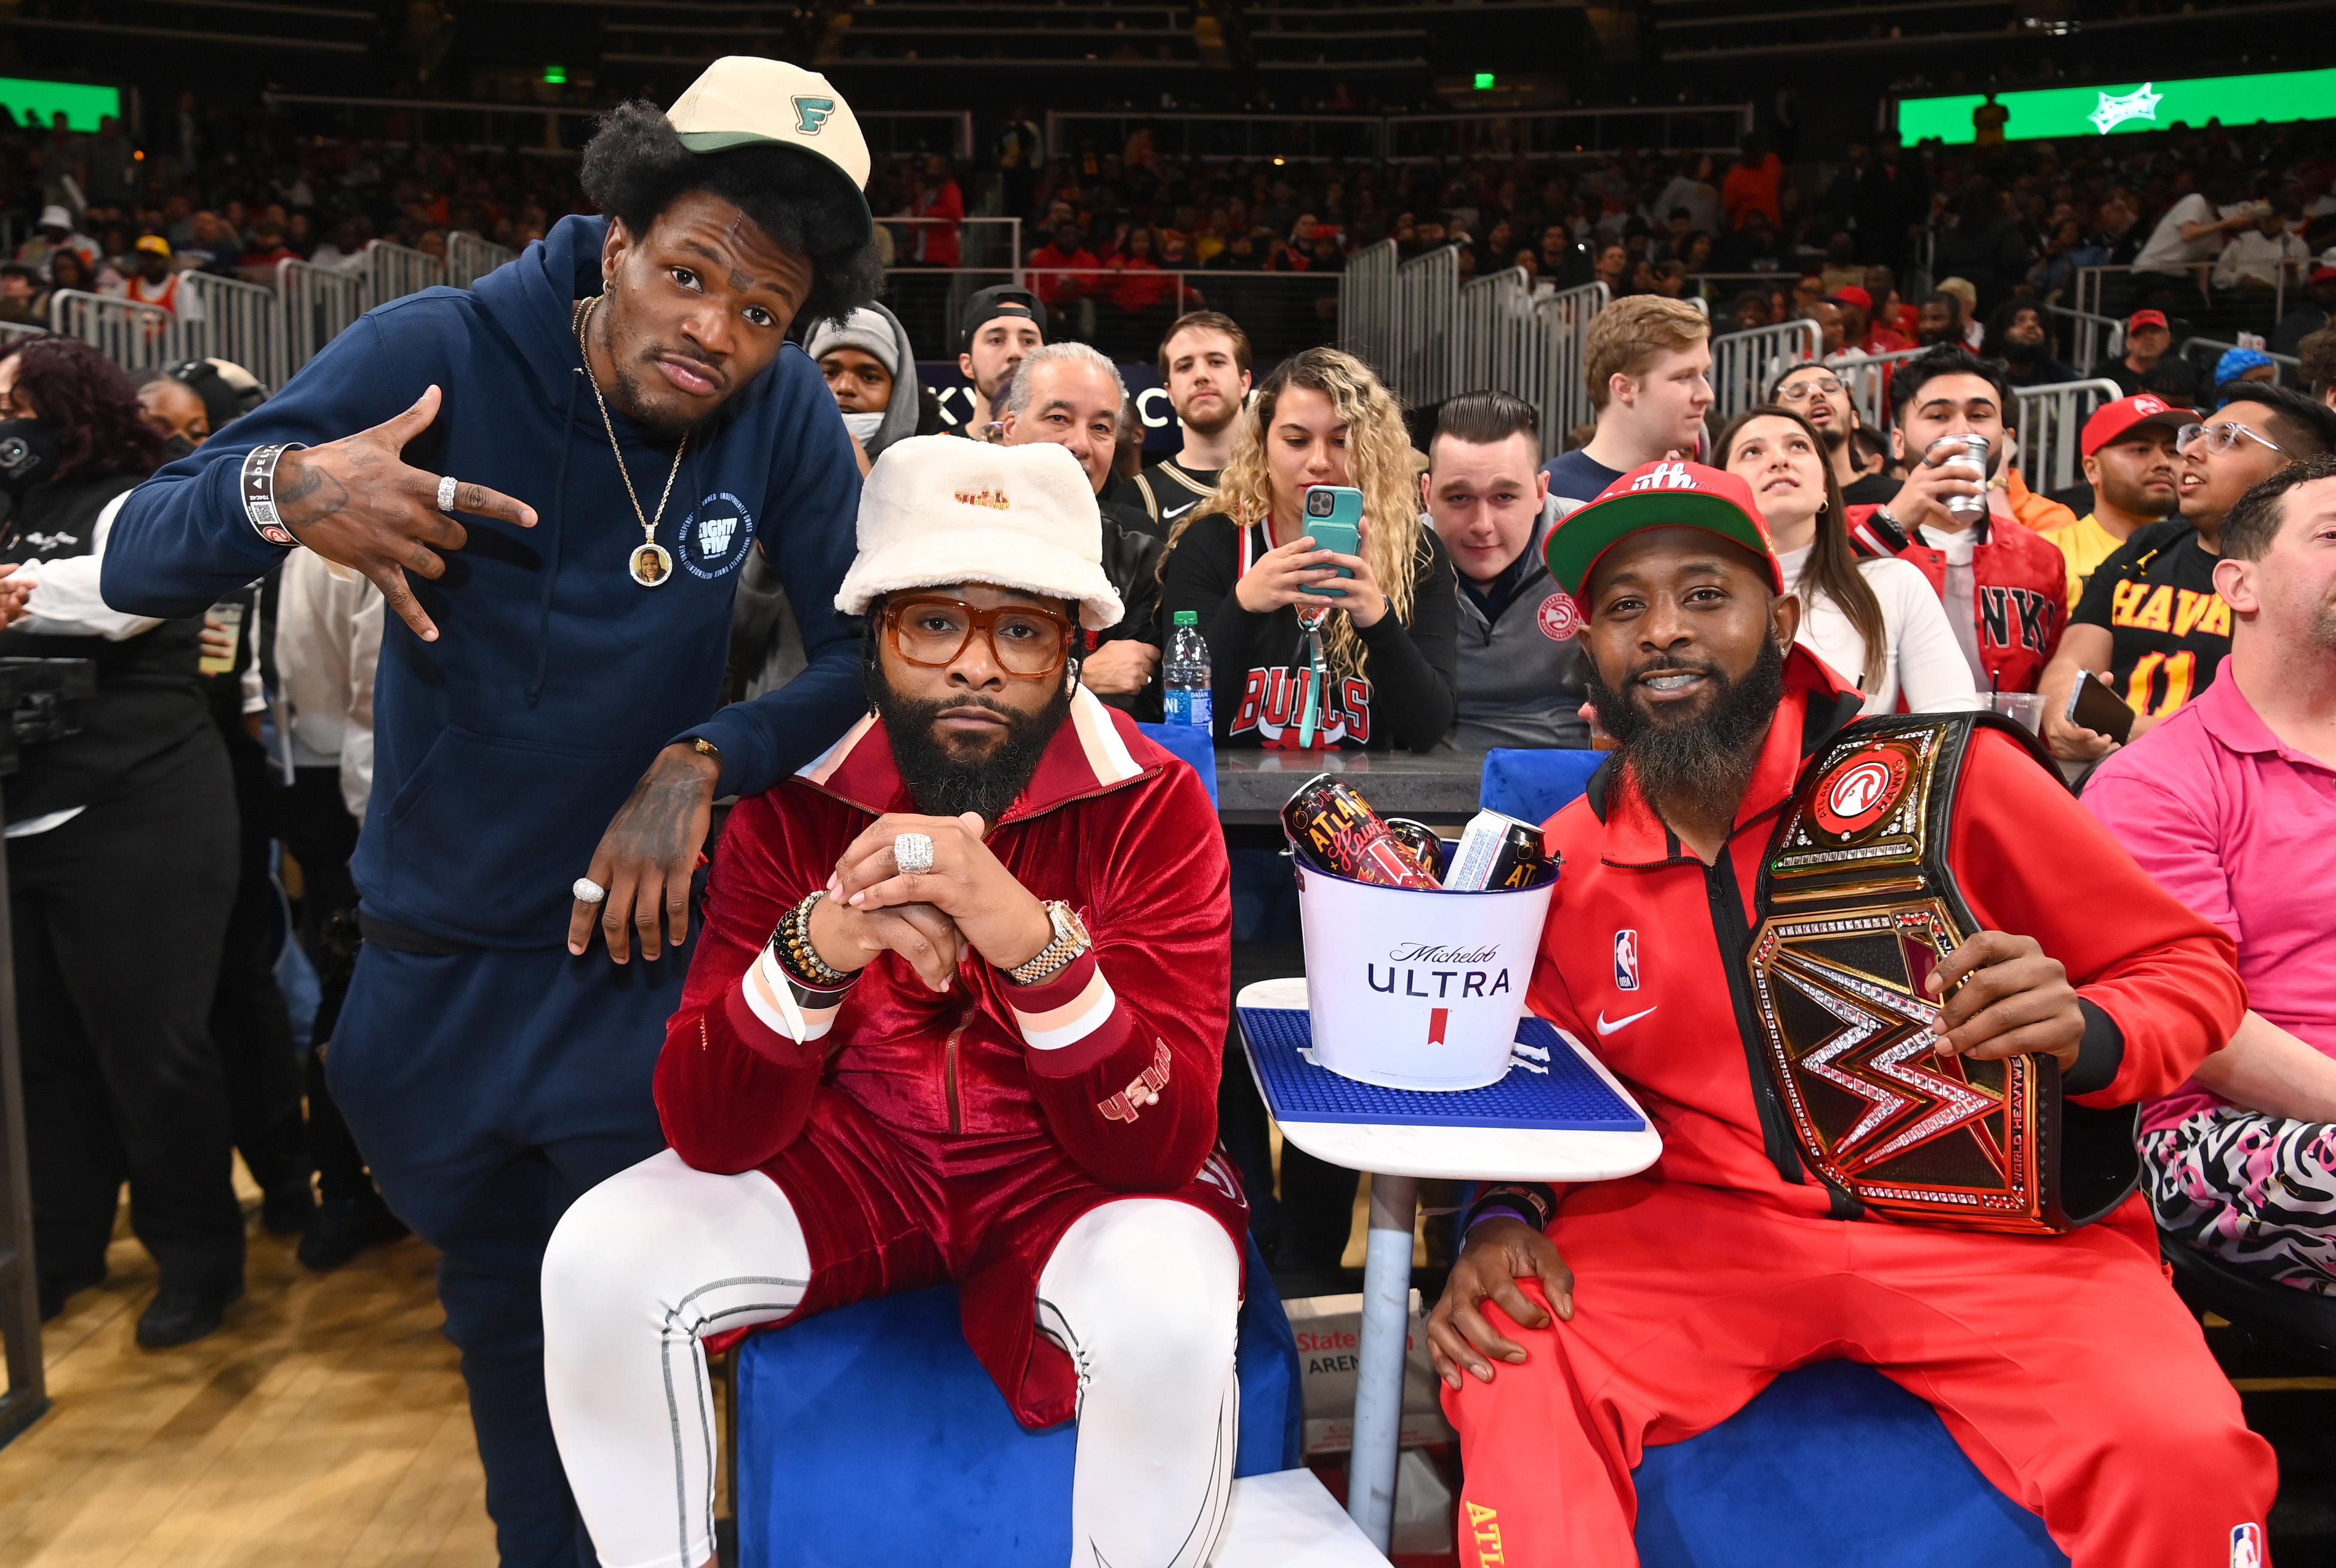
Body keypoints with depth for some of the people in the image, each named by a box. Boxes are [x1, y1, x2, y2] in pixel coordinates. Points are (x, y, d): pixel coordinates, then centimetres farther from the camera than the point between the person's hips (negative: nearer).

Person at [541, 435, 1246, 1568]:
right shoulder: (794, 803, -11)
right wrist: (819, 946, -35)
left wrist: (1038, 942, -42)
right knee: (599, 1260, -18)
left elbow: (1160, 1146, -24)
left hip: (1070, 1176, -2)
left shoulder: (1150, 806, -17)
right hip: (851, 1156, 3)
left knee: (1168, 1315, -33)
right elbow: (708, 1132, -15)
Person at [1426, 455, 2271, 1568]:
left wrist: (2086, 1036, -20)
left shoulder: (1947, 773, -7)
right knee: (1510, 1363, -23)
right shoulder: (1568, 860, 2)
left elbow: (2187, 968, 2)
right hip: (1699, 1228, 2)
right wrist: (1508, 1213, -4)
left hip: (1990, 1229, -1)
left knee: (2182, 1455, -26)